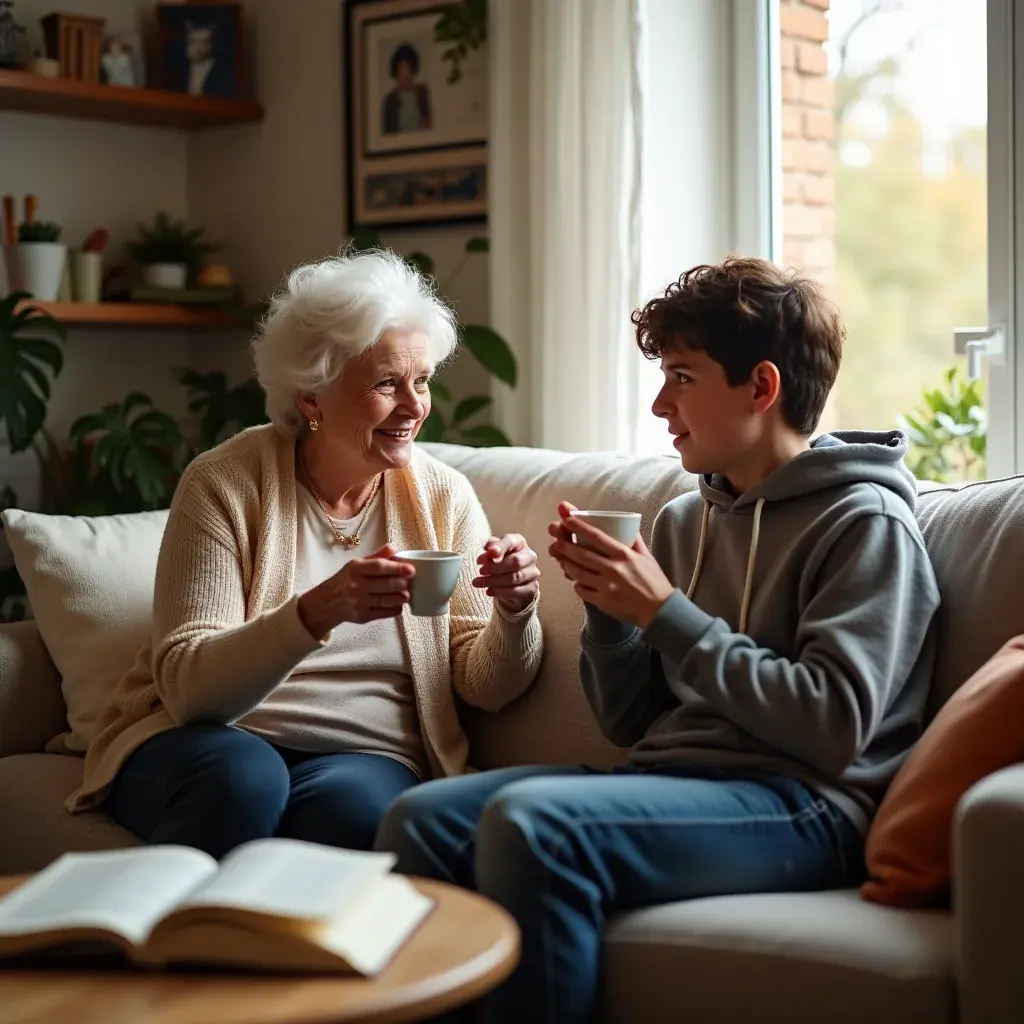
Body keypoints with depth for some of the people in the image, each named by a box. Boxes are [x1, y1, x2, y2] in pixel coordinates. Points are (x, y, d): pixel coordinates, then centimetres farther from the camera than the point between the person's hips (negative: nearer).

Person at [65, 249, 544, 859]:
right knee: (241, 774, -35)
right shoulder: (226, 483, -6)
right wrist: (317, 612, -32)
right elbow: (188, 687, -16)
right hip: (210, 738, -1)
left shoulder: (443, 497, 3)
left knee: (352, 805, -33)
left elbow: (485, 688, 3)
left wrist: (514, 612, -19)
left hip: (365, 758, 1)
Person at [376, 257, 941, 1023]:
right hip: (664, 776, 7)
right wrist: (607, 606, 0)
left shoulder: (863, 522, -3)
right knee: (421, 819, -14)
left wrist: (666, 616, -12)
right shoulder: (683, 520, 18)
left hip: (799, 805, -7)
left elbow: (832, 728, -15)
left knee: (528, 821, -30)